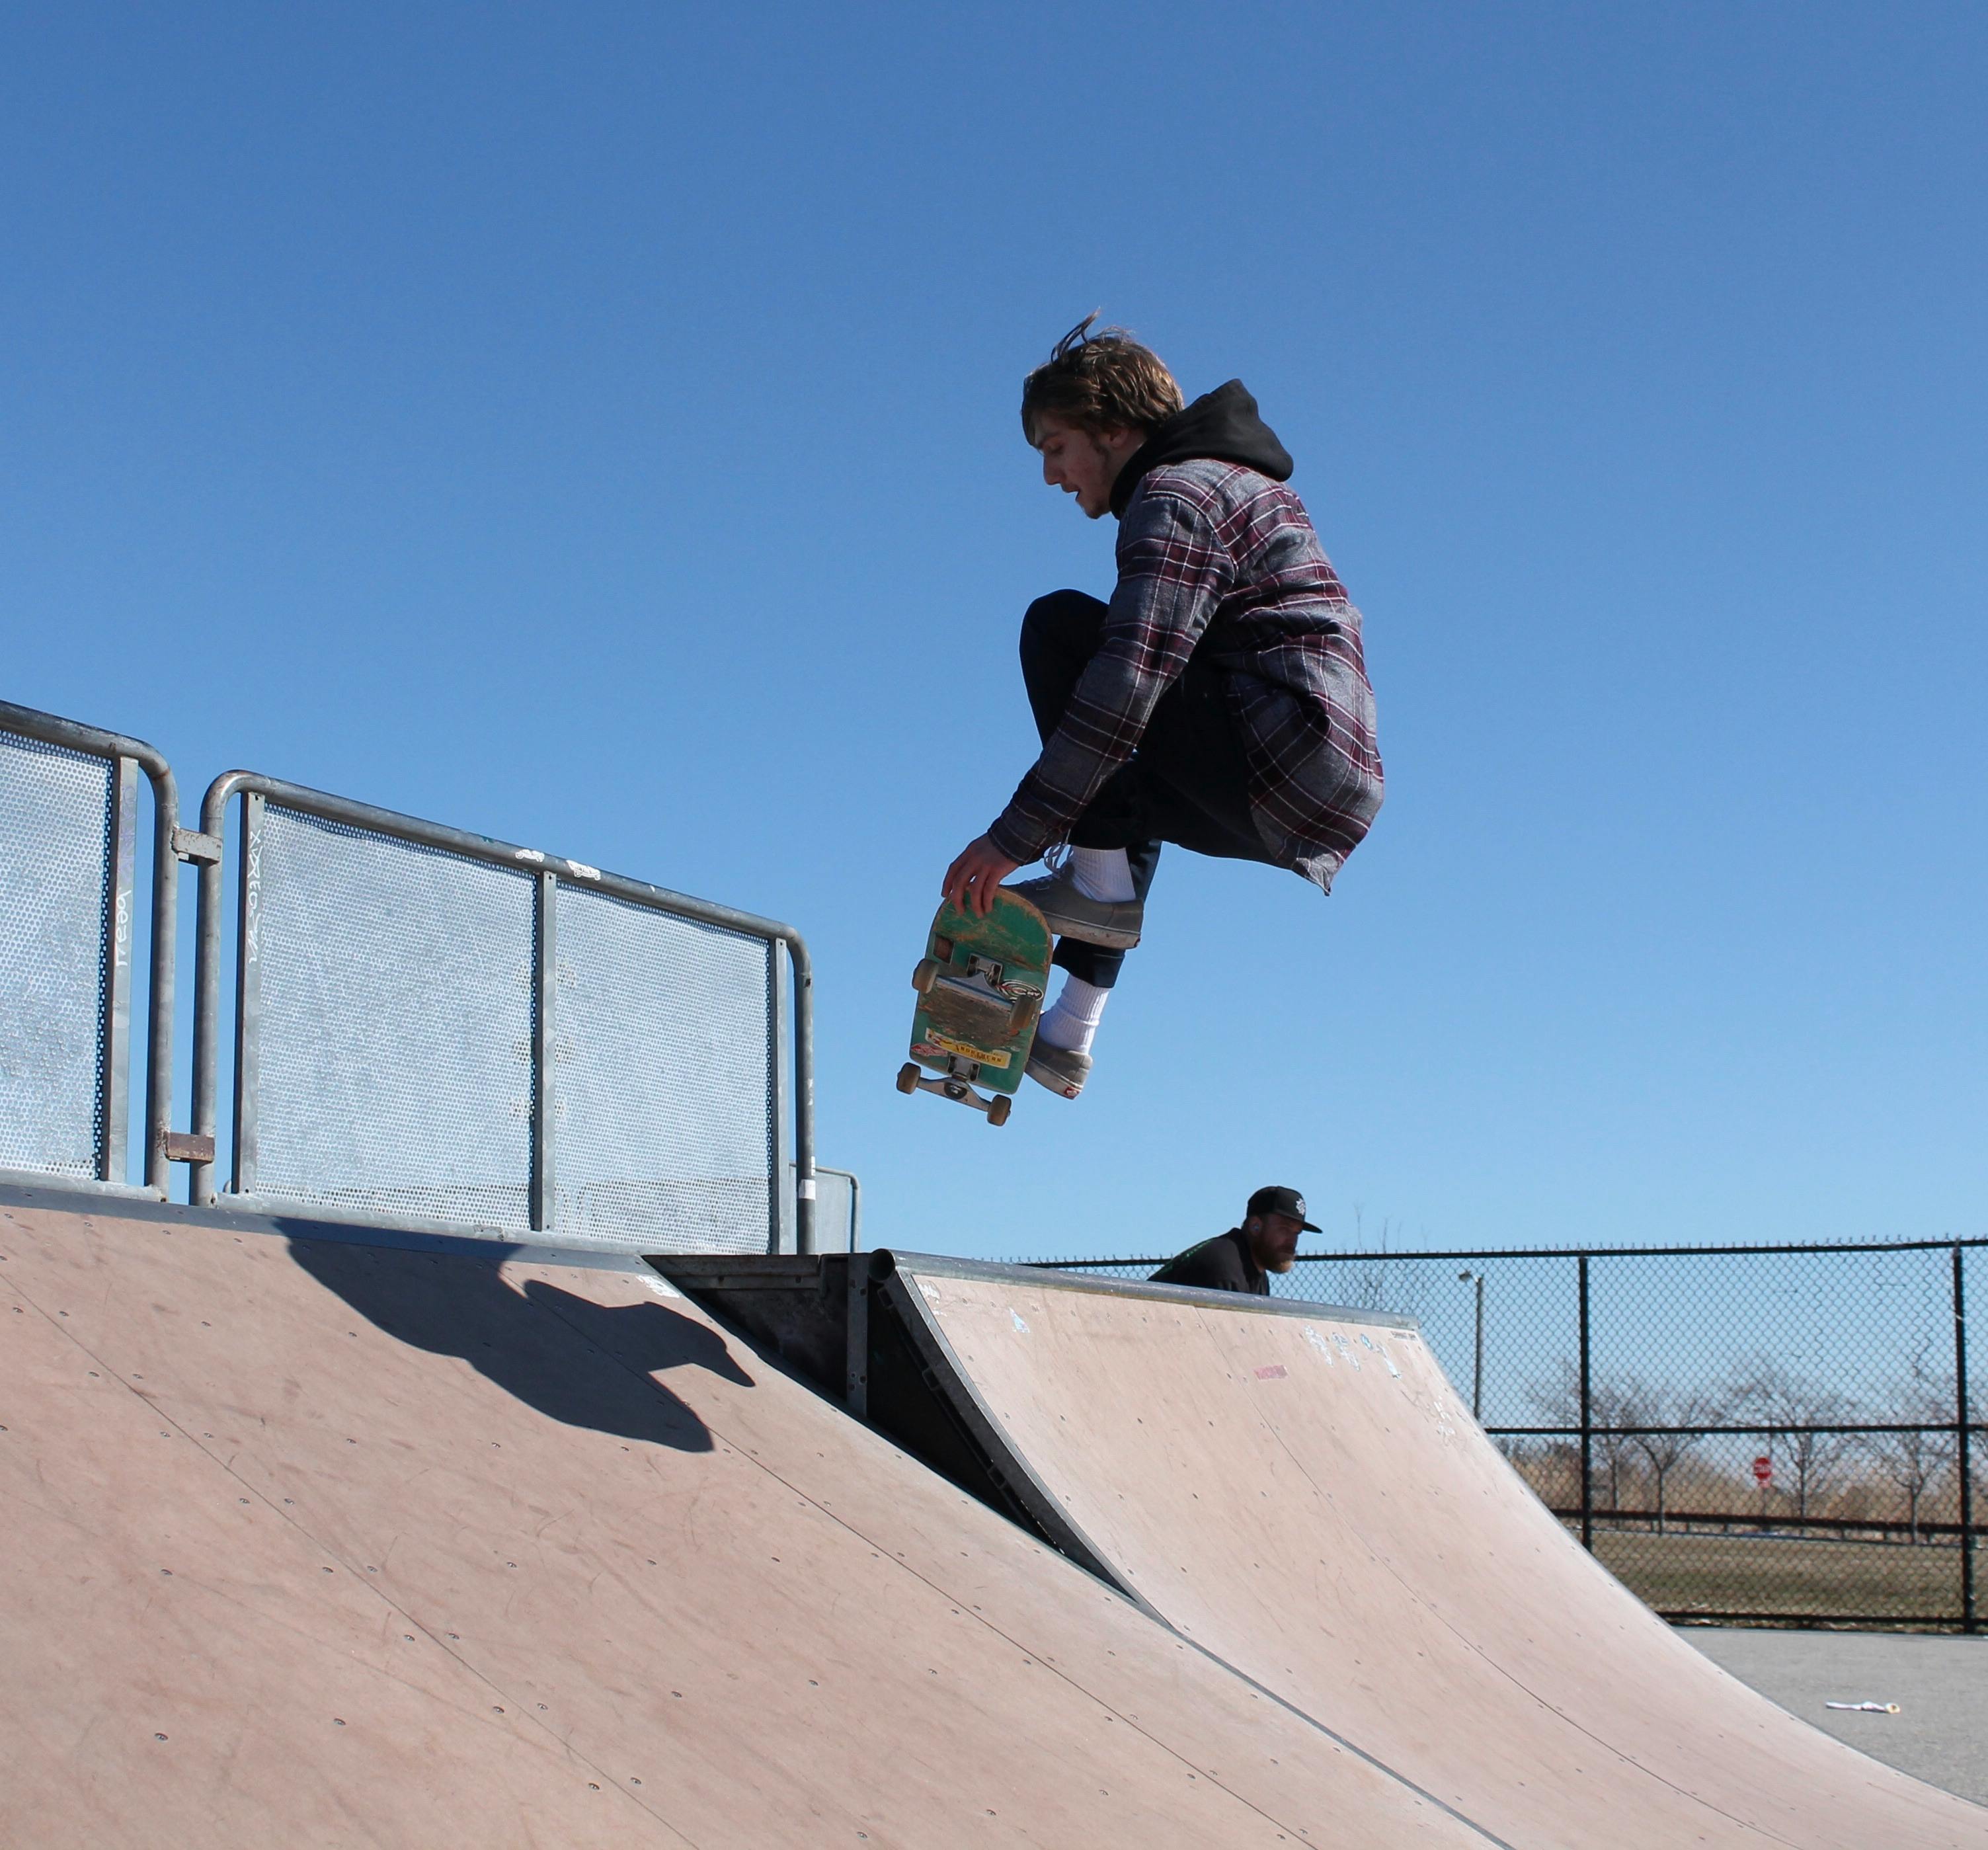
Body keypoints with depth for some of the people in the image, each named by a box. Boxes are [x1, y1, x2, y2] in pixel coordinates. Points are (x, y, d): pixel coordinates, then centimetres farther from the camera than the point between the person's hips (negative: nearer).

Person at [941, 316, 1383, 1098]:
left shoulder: (1175, 494, -6)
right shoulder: (1242, 484, 25)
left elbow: (1129, 680, -18)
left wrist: (1015, 834, -18)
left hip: (1283, 760, -10)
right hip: (1335, 803, 10)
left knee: (1059, 624, -6)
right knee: (1124, 783, 33)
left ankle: (1102, 885, -7)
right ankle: (1070, 1035, 28)